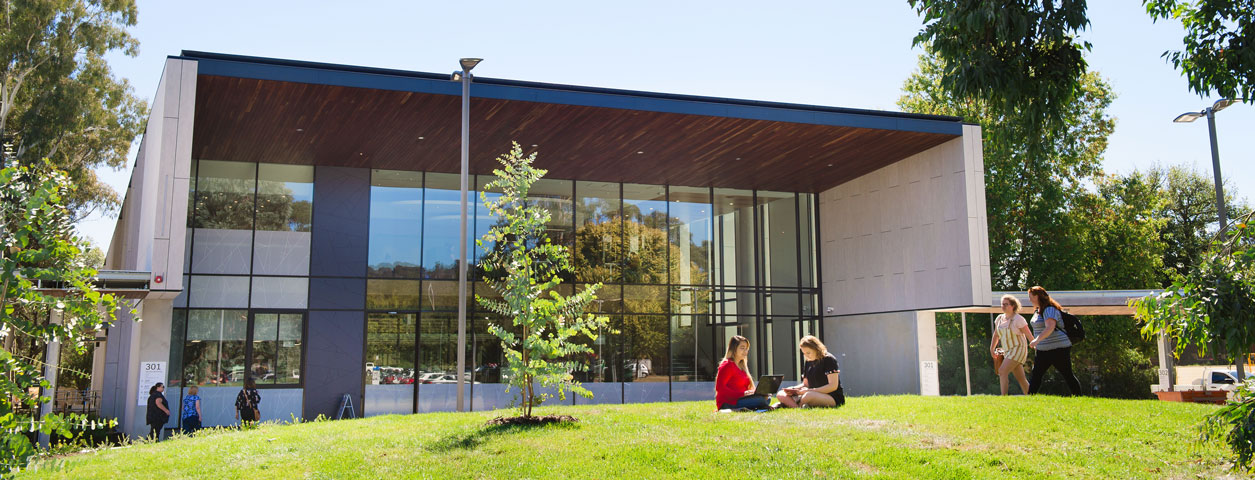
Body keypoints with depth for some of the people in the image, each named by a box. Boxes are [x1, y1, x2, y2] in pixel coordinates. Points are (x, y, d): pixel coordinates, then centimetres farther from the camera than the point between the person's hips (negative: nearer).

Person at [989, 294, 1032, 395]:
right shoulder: (999, 318, 10)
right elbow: (996, 335, 21)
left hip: (1018, 349, -7)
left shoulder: (1018, 319, -10)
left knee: (1002, 371, -20)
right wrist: (992, 349, 17)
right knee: (1021, 379, 8)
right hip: (1007, 351, 7)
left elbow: (1029, 335, -8)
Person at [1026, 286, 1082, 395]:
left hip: (1058, 349, -9)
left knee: (1067, 376, -1)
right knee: (1036, 375, 4)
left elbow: (1050, 327, -31)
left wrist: (1037, 340, -40)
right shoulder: (1039, 311, 13)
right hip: (1043, 350, 9)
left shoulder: (1049, 310, -17)